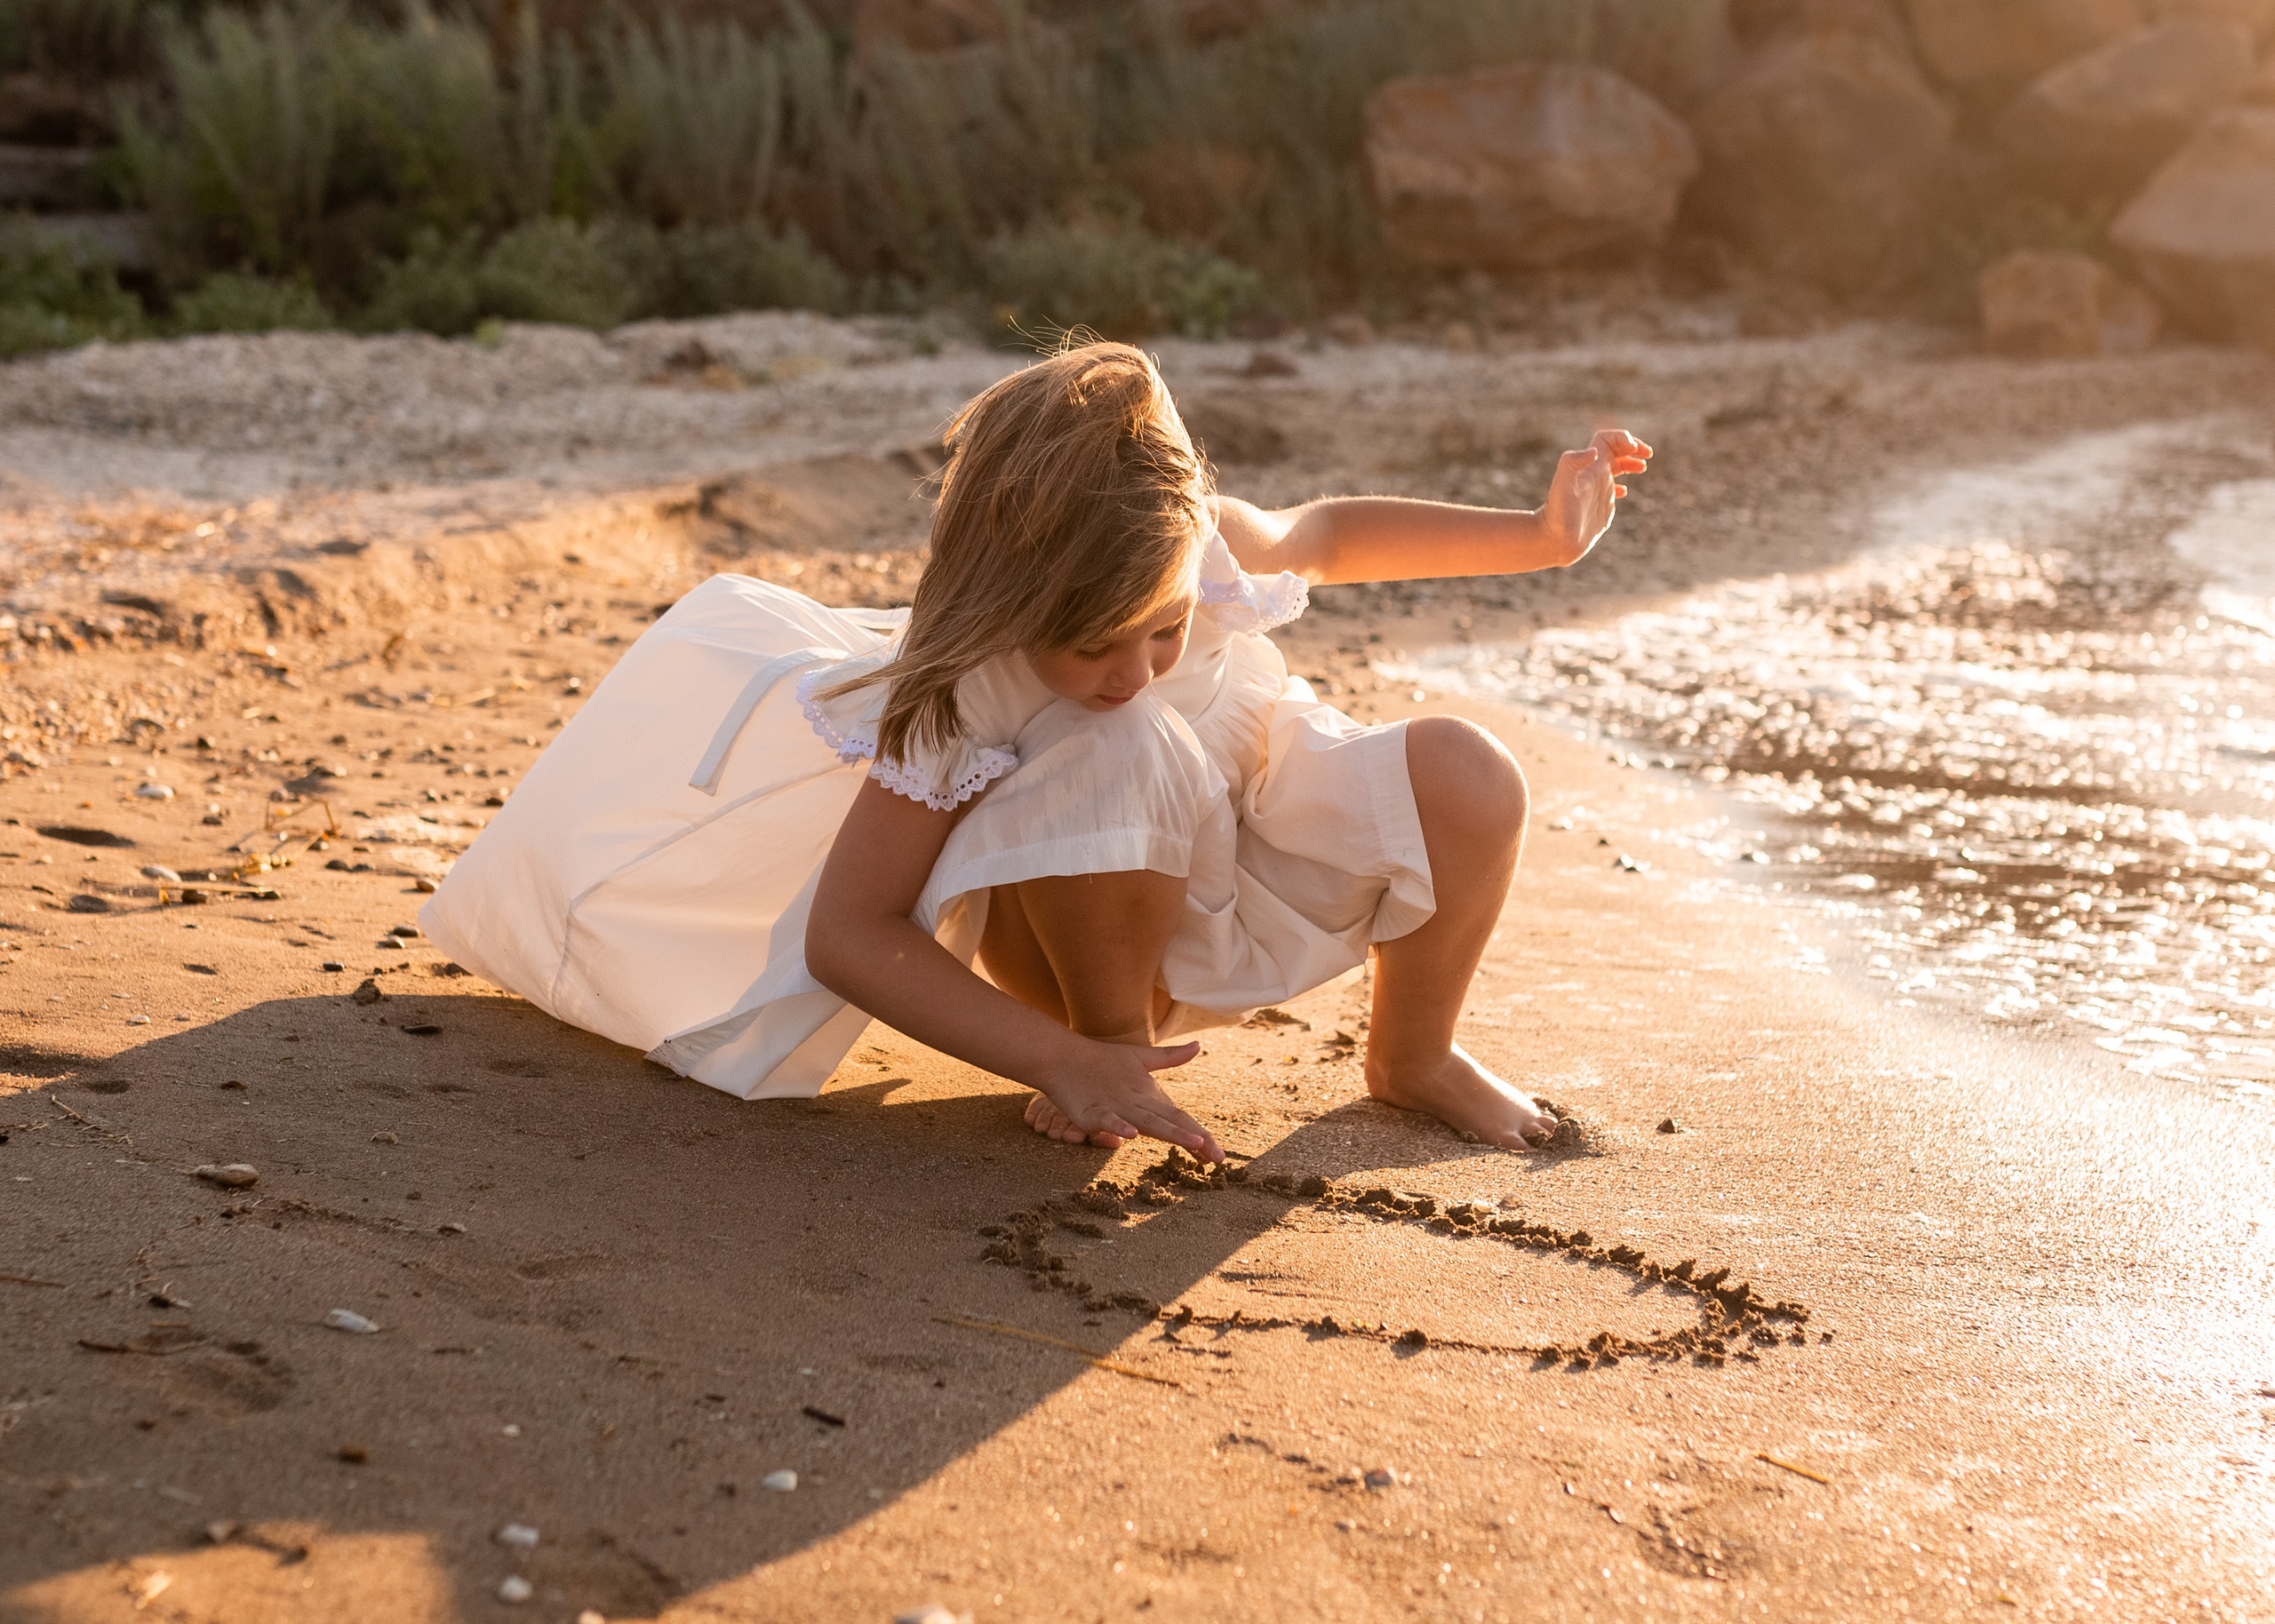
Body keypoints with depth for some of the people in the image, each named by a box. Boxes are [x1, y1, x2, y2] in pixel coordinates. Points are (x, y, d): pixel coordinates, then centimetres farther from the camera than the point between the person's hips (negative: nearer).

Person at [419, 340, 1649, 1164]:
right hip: (1094, 911, -4)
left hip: (1249, 867, 5)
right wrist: (1065, 1064, -41)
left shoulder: (1205, 541, -27)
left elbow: (1329, 535, -1)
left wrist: (1544, 536, -6)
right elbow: (846, 937, -33)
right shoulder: (960, 699, -35)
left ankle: (1414, 1058, 4)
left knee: (1460, 777, -24)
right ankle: (1112, 1031, -13)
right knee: (1119, 762, -39)